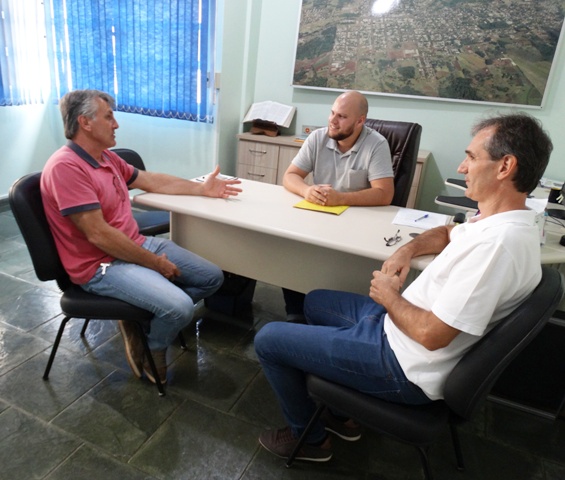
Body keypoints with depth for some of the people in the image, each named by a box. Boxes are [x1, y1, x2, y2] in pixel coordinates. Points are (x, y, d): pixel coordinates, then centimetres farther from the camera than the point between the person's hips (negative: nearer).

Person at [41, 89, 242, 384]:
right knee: (180, 307, -28)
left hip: (137, 245, 9)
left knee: (212, 277, 2)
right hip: (101, 265, -9)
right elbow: (99, 234, -23)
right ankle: (152, 353, 5)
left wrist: (202, 189, 18)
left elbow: (151, 181, 21)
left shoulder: (107, 157, 10)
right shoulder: (65, 167, -19)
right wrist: (156, 264, -16)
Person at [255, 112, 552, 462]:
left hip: (405, 367, -10)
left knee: (268, 340, -3)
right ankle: (340, 413, 32)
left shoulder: (498, 242, -29)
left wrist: (389, 296, -11)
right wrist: (408, 249, 3)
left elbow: (432, 335, -29)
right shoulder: (506, 220, 3)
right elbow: (448, 233, 23)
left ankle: (310, 437, 21)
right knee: (316, 301, 27)